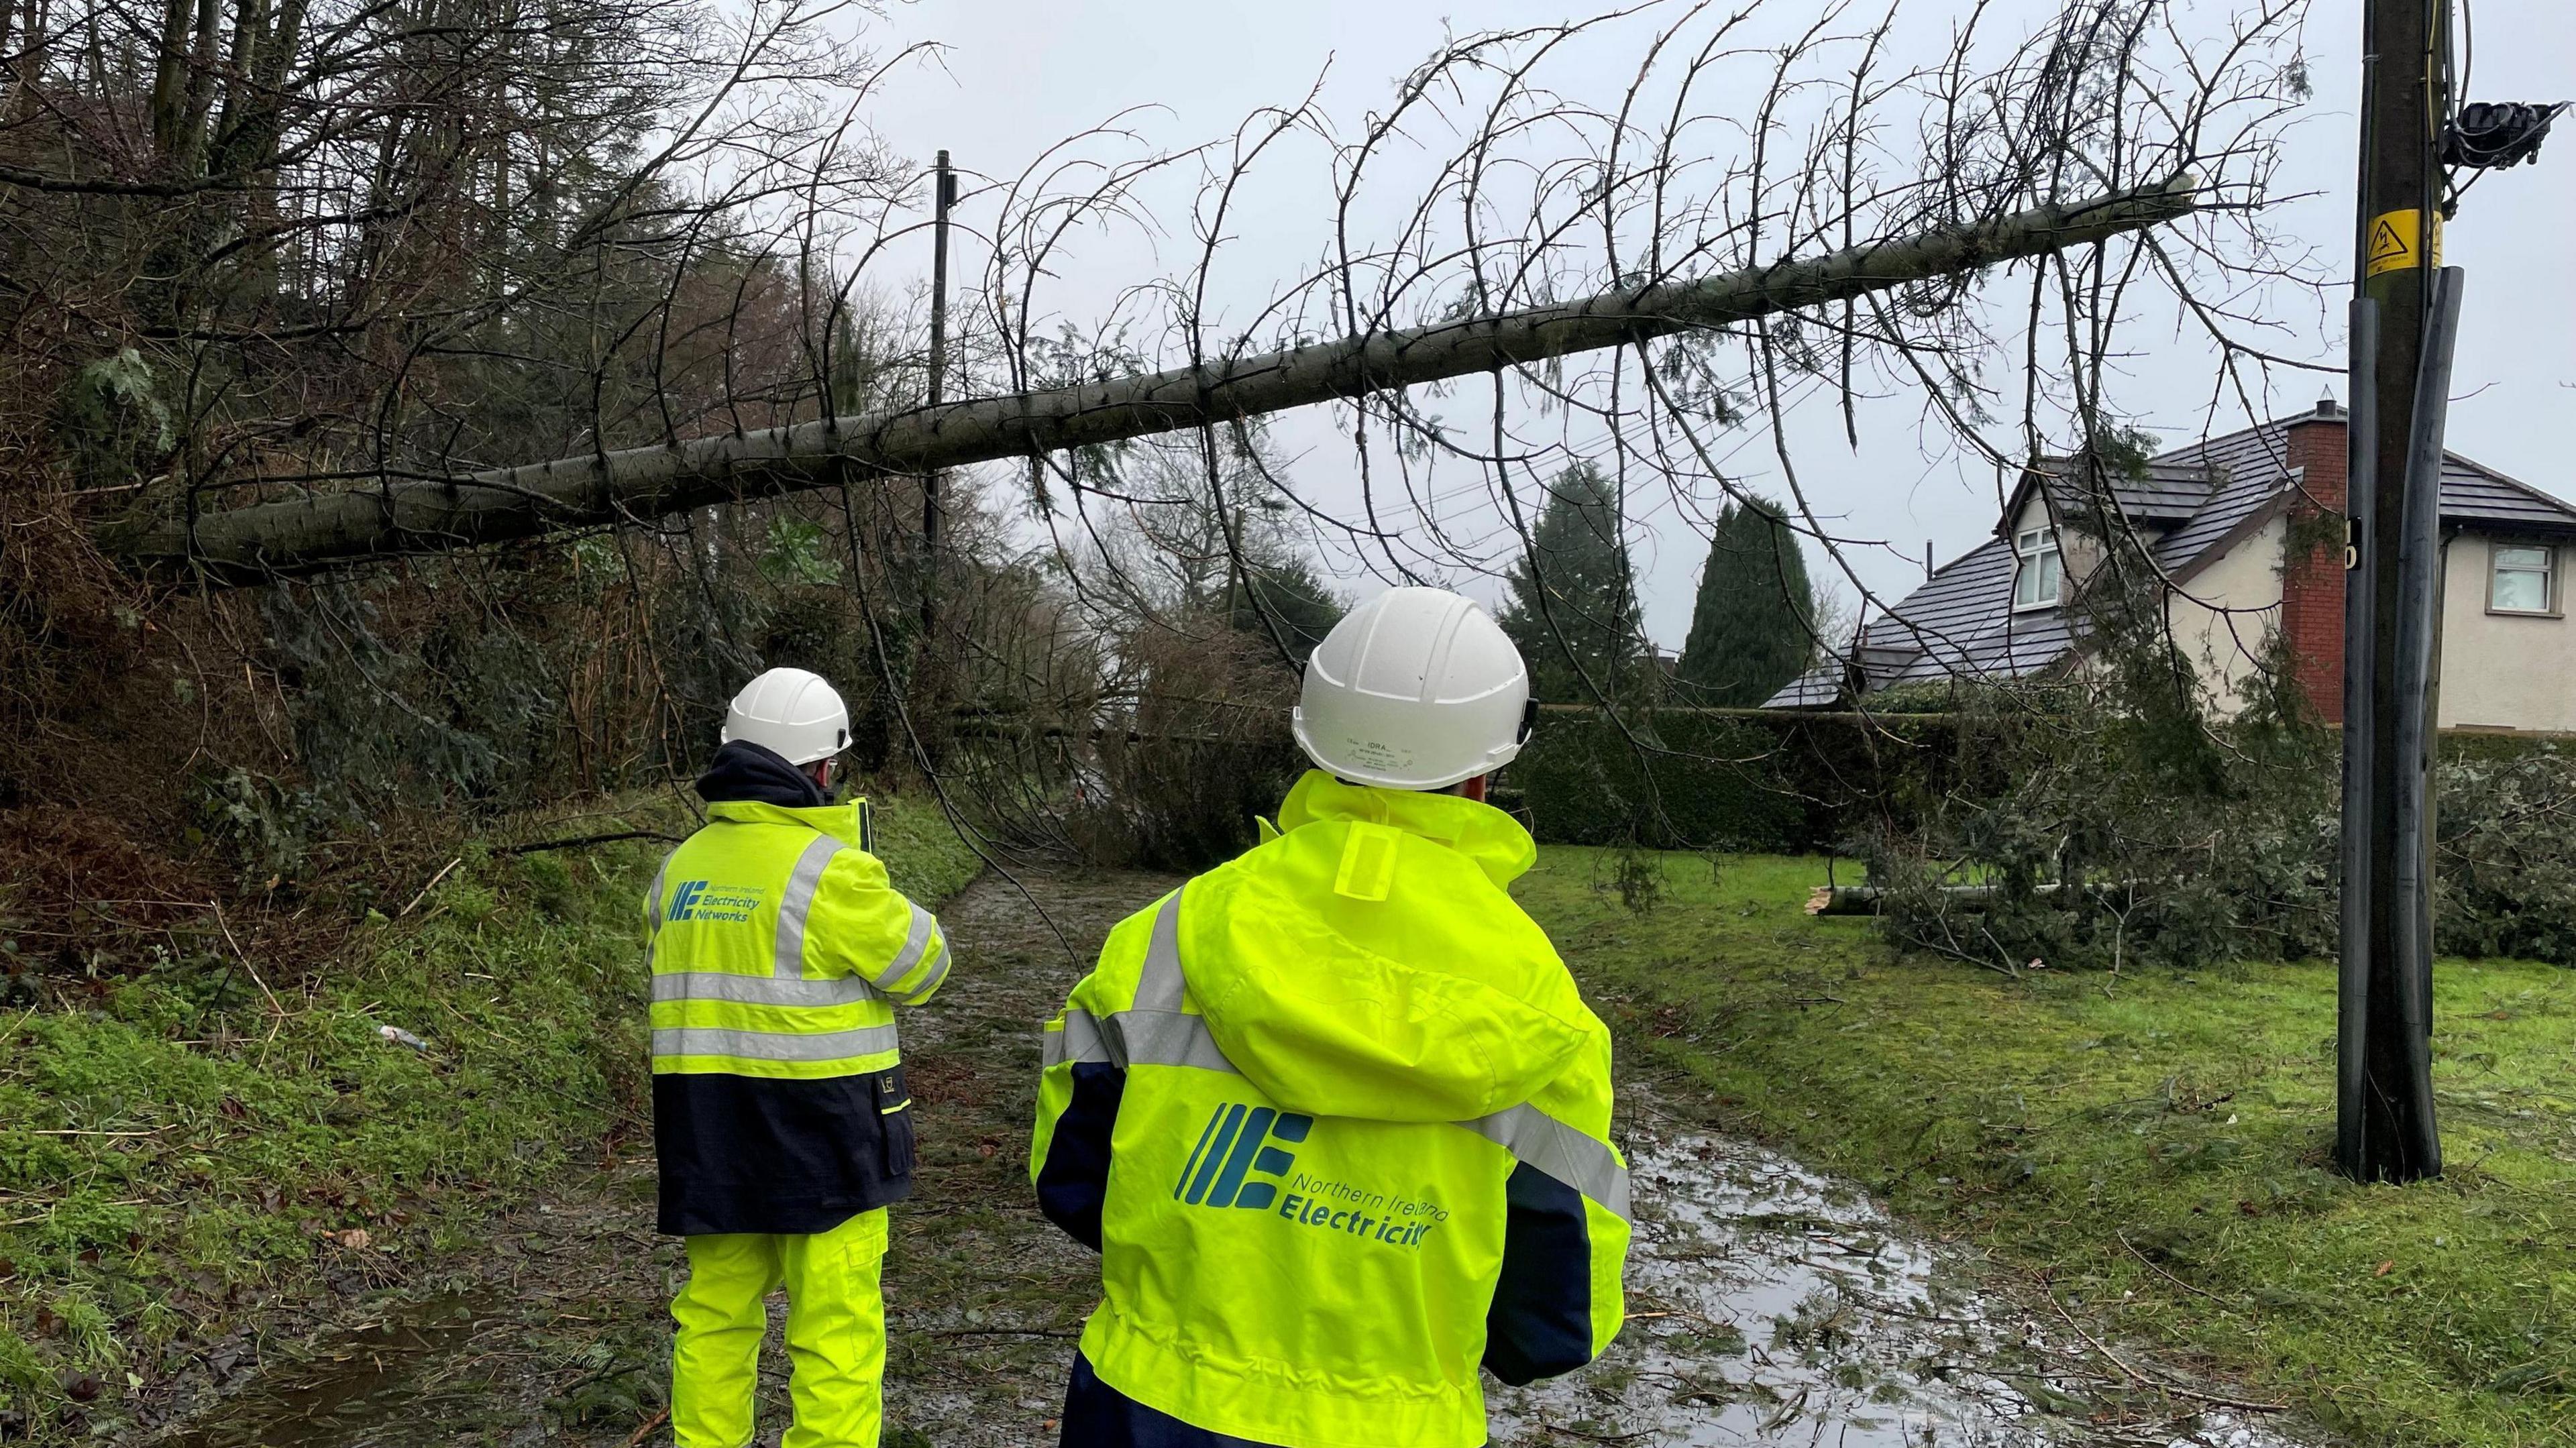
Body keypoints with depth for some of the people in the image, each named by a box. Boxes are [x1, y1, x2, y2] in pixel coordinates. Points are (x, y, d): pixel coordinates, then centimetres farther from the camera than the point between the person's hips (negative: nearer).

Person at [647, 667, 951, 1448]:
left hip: (706, 1132, 7)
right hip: (817, 1134, -7)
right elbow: (919, 966, -6)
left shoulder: (681, 865, 6)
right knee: (837, 1329, 1)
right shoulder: (828, 867, -16)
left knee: (715, 1315, 17)